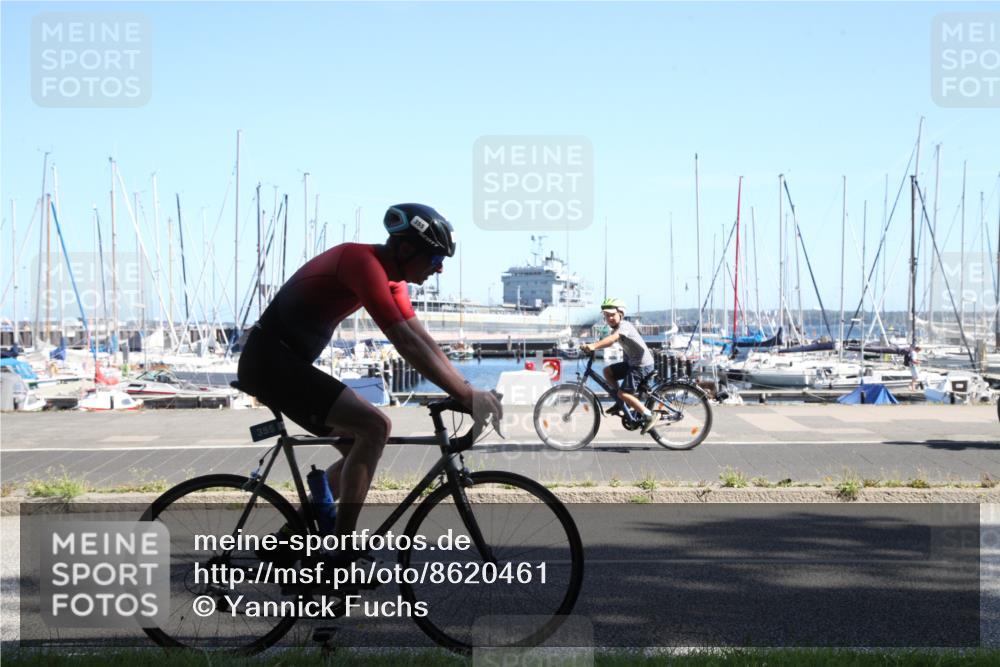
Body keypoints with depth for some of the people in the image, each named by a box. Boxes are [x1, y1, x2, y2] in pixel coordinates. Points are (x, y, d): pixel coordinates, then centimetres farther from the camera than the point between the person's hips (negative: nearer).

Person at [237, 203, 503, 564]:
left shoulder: (391, 279, 10)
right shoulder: (363, 262, -21)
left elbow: (423, 340, 12)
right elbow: (405, 342, -27)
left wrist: (468, 391, 3)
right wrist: (466, 396, -26)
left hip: (287, 363, 10)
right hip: (270, 360, -10)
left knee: (360, 448, 12)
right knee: (375, 426, -19)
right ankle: (342, 553, -14)